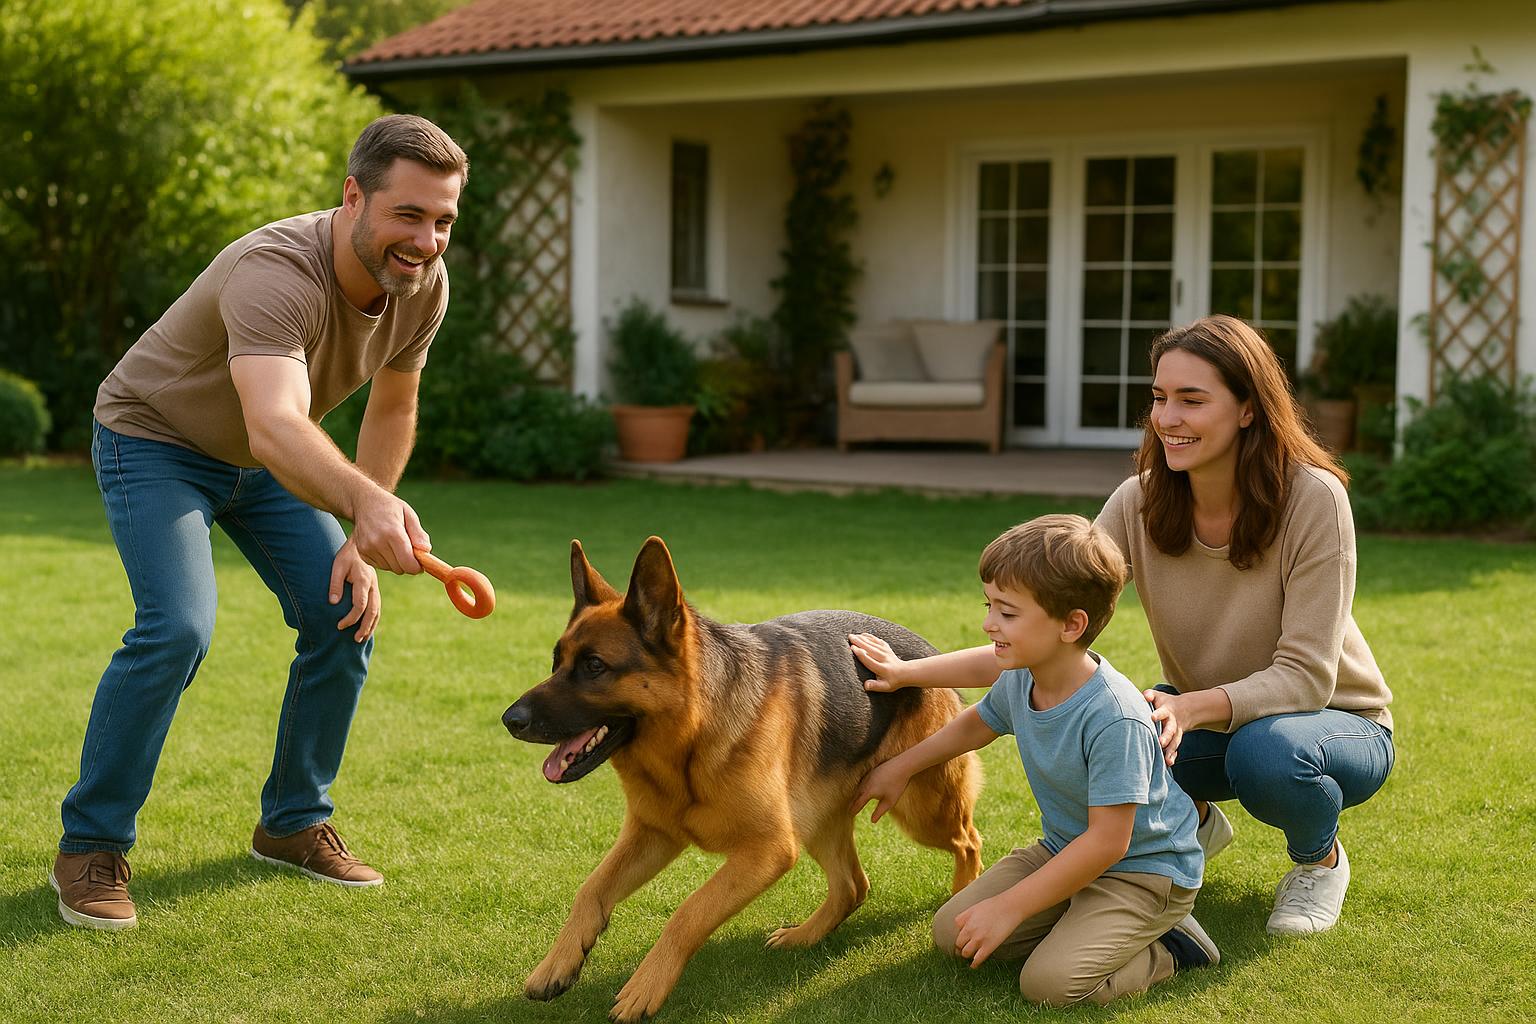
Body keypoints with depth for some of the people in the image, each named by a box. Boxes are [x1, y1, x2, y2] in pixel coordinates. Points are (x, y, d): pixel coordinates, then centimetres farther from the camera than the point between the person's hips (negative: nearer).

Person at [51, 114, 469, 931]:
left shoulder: (422, 284, -17)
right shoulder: (276, 274, -40)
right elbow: (276, 431, -57)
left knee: (346, 615, -4)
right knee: (177, 627, -24)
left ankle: (293, 822, 15)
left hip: (265, 460, 7)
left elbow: (392, 410, 0)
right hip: (155, 438, -7)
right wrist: (367, 503, -76)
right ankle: (89, 847, -6)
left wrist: (364, 544, -7)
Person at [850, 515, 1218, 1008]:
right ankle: (1078, 924, 10)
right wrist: (900, 767, 20)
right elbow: (976, 724, 19)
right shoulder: (1019, 681, -7)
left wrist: (1010, 907, -26)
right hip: (1064, 850, 8)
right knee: (951, 931, -2)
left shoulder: (1114, 718, -32)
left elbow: (1107, 841, -29)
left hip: (1144, 870, -8)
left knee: (1050, 982, -25)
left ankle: (1167, 948, 0)